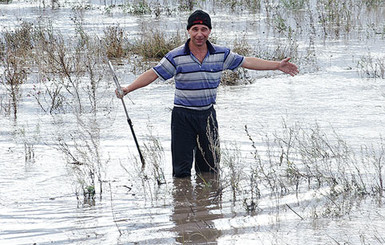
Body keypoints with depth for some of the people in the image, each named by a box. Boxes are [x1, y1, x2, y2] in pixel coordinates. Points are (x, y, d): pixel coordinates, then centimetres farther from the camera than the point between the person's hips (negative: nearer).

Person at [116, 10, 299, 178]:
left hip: (207, 115, 3)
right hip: (183, 115, -3)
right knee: (181, 168, -3)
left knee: (209, 168, 8)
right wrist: (128, 89, -19)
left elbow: (247, 62, 10)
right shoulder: (176, 57, -8)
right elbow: (153, 74, -8)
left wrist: (278, 65, 10)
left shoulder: (221, 54, 2)